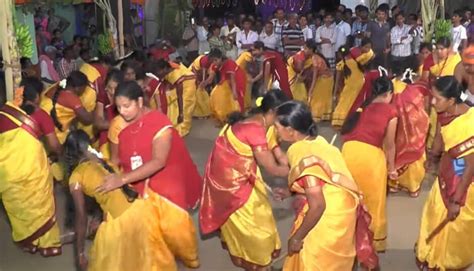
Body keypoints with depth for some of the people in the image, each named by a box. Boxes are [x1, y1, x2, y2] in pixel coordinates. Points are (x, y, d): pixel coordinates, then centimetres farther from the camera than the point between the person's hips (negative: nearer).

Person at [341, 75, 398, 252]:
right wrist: (392, 168, 22)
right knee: (374, 202, 17)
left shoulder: (362, 106, 19)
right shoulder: (391, 112, 7)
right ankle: (376, 240, 33)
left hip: (350, 151, 4)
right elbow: (389, 144, 8)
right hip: (371, 155, -4)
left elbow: (346, 133, 13)